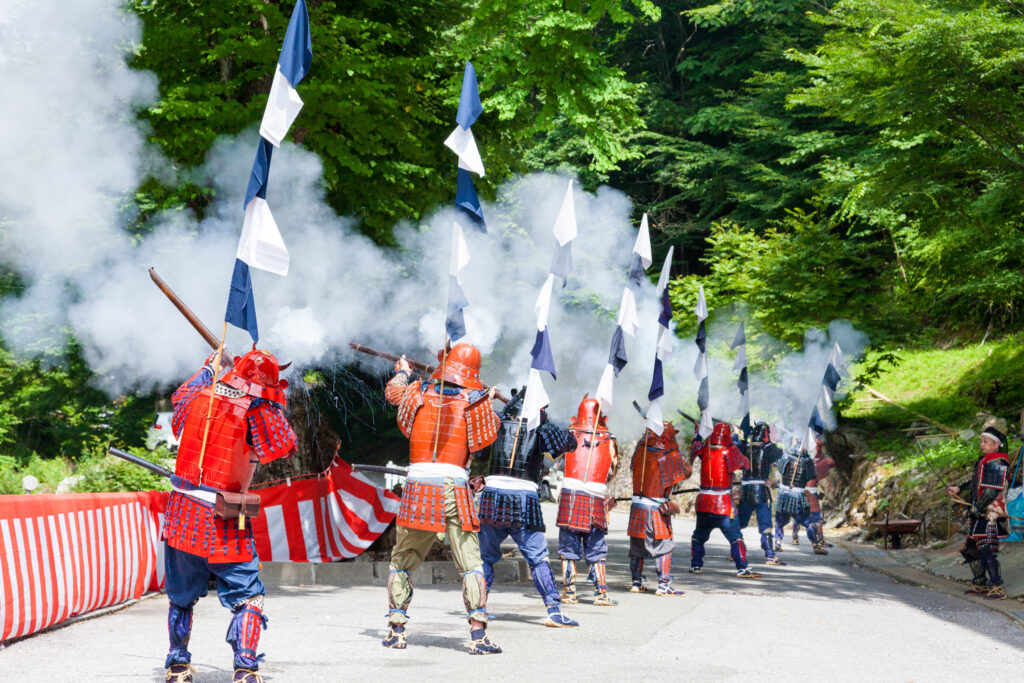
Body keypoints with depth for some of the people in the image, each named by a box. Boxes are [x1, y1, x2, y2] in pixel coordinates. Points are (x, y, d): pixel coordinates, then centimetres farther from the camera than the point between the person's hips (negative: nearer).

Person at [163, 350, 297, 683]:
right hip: (223, 524, -5)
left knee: (181, 596, 20)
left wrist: (208, 367, 37)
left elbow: (179, 396, 27)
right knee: (247, 598, 4)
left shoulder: (198, 396, 3)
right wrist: (274, 404, 5)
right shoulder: (255, 412, -13)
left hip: (182, 515, 5)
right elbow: (287, 446, -2)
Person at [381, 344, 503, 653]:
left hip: (418, 488, 2)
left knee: (403, 559, 15)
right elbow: (491, 432, 18)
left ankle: (396, 630, 16)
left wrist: (403, 371, 47)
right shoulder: (475, 402, 0)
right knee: (470, 563, 1)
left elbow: (392, 392, 27)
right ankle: (478, 635, -5)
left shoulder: (419, 392, 5)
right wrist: (490, 403, 36)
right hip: (455, 487, -2)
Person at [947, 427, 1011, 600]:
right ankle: (980, 585, 27)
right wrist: (959, 489, 19)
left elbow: (992, 491, -21)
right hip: (979, 516, 11)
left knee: (987, 550, -18)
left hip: (990, 515, -11)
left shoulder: (996, 464, -16)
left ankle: (997, 589, -19)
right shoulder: (983, 462, 17)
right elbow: (975, 482, 29)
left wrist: (978, 508, -18)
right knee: (971, 549, 17)